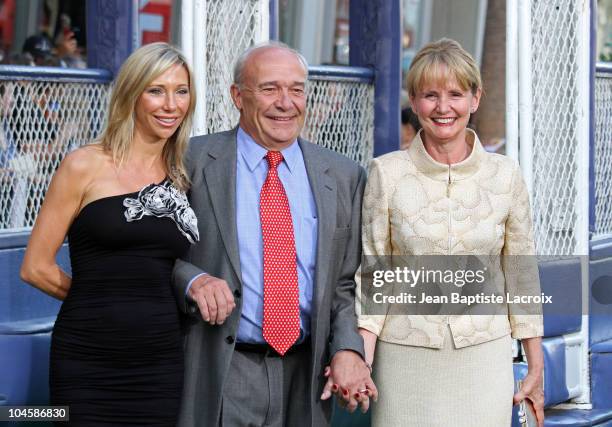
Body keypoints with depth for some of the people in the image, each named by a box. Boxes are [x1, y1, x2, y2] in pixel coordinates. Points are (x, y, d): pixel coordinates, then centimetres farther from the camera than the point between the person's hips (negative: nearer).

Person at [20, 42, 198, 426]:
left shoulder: (183, 177, 11)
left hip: (161, 363, 4)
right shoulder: (85, 167, -2)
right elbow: (36, 268, -1)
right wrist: (99, 300, 7)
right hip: (89, 362, -4)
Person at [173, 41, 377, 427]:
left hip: (306, 380, 3)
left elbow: (347, 280, 8)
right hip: (217, 376, -3)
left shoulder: (343, 176, 7)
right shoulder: (194, 163, -2)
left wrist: (348, 349, -7)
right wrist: (193, 280, -18)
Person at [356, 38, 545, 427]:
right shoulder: (386, 173, -3)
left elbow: (522, 274, 7)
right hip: (405, 355, -1)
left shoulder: (506, 175, 0)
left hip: (484, 354, 1)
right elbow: (372, 274, -1)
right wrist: (361, 363, -12)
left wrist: (536, 370, 8)